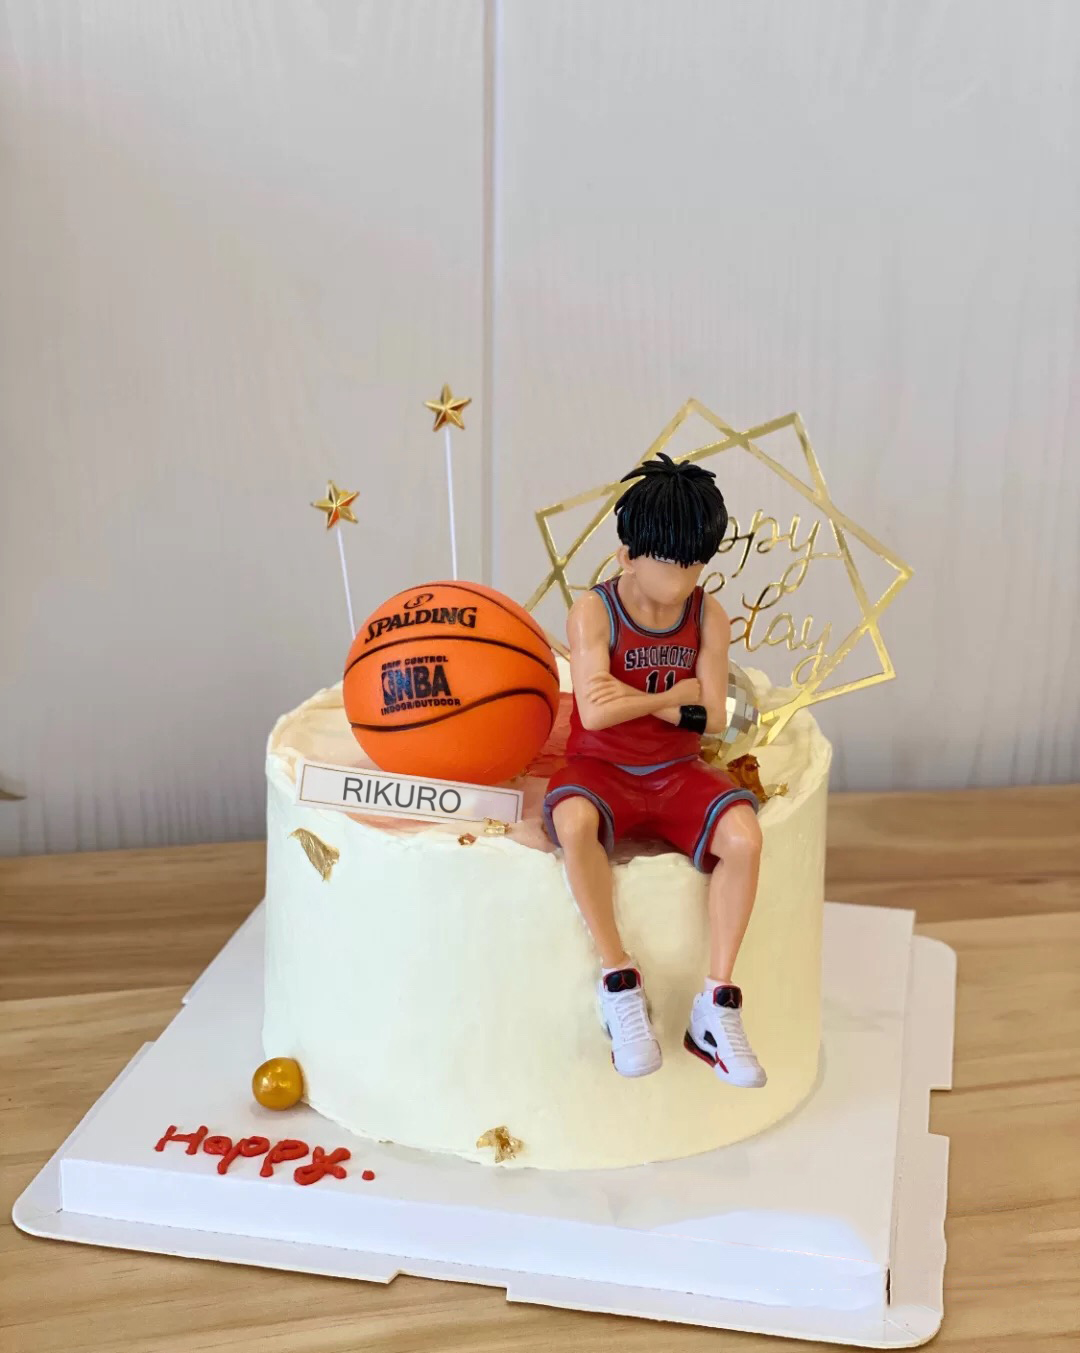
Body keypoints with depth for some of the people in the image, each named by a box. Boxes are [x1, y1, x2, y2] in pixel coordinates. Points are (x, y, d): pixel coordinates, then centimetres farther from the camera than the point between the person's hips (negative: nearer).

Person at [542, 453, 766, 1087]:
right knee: (573, 822, -39)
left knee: (744, 836, -29)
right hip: (602, 768, -3)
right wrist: (673, 696, -12)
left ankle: (717, 1003, -17)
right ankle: (620, 980, -21)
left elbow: (712, 718, -6)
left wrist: (633, 696, -17)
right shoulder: (594, 612, -11)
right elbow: (595, 713, -22)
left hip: (678, 772, 3)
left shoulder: (709, 617, -1)